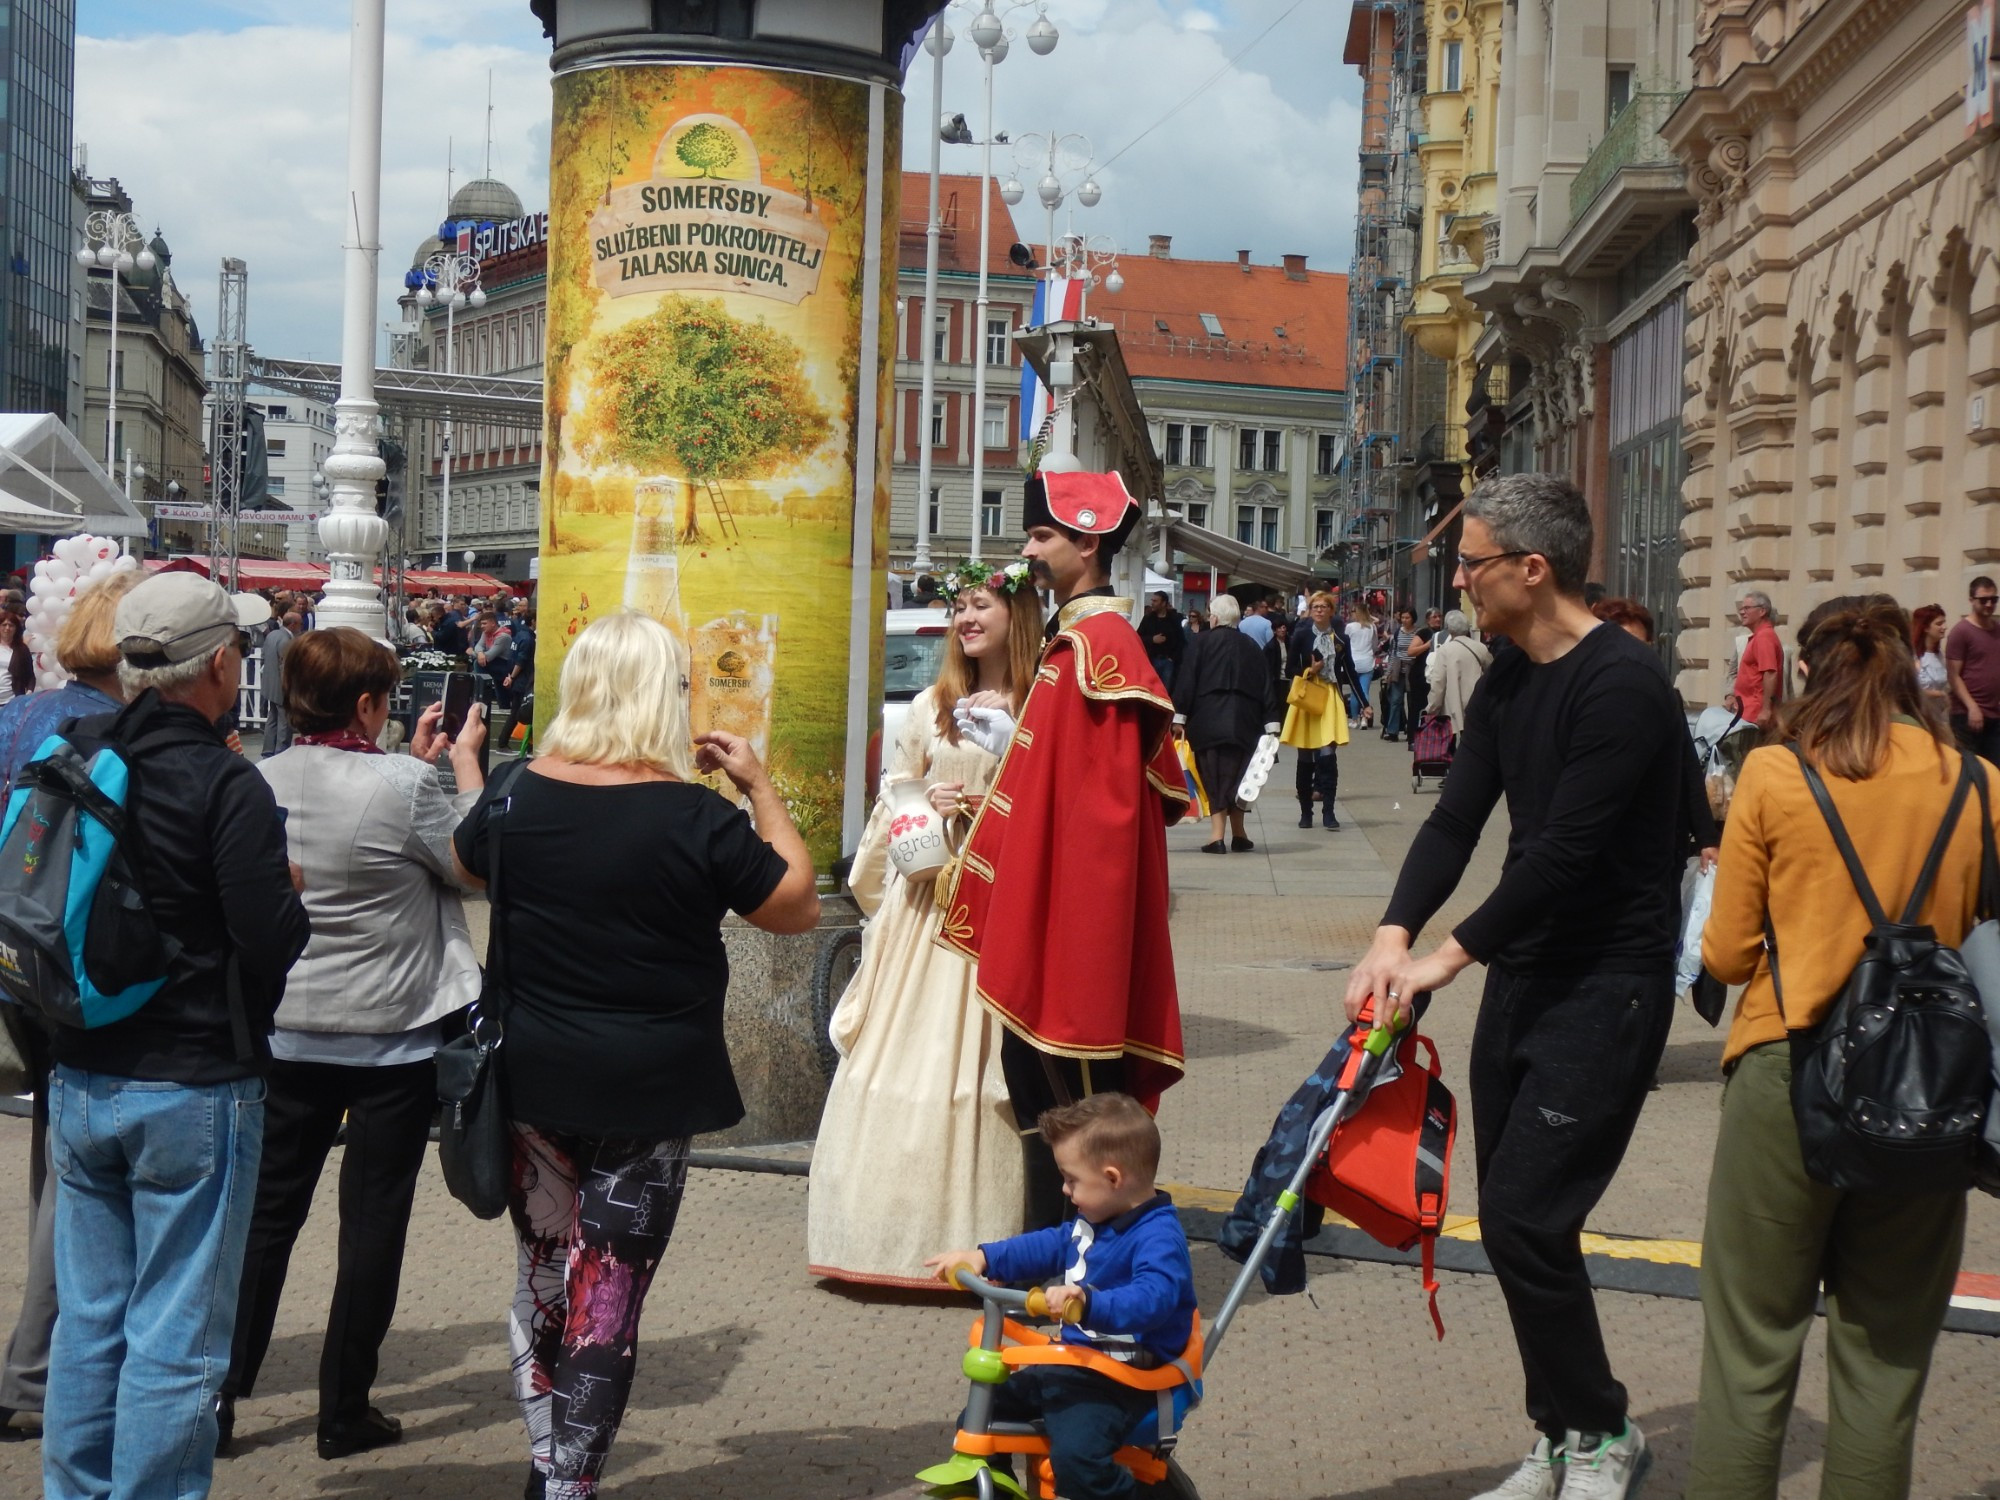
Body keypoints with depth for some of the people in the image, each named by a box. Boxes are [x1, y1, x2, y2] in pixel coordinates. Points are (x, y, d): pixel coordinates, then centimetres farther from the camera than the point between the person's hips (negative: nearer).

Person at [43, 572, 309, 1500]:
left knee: (88, 1320, 17)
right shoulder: (223, 782, -17)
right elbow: (275, 943, -18)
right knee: (177, 1337, 2)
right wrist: (289, 892, 1)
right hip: (195, 1085, -6)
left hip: (80, 1080, 7)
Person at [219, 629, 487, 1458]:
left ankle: (219, 1397, 17)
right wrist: (464, 760, 5)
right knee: (373, 1221, 7)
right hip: (393, 1041, -4)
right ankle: (344, 1412, 14)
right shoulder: (405, 786, -20)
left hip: (288, 1036, 5)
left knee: (266, 1213, 14)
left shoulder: (259, 783, -4)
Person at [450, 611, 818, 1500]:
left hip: (534, 1083, 4)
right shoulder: (696, 819, -16)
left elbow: (464, 865, 19)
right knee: (606, 1297, 5)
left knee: (543, 1276, 20)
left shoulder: (516, 795, -3)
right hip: (648, 1092, -4)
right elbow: (798, 907, -4)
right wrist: (758, 786, 2)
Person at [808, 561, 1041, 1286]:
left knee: (983, 1059, -3)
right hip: (929, 895, 3)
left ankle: (978, 1236, 6)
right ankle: (901, 1228, 10)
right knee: (906, 1054, 1)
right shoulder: (932, 705, 11)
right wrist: (928, 807, -3)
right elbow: (892, 799, 17)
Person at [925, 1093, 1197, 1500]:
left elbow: (1151, 1299, -36)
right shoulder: (1090, 1224, 11)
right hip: (1071, 1364, 10)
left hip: (1118, 1379, -10)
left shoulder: (1159, 1237, -20)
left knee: (1075, 1455, -32)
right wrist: (983, 1258, 16)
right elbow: (1048, 1247, 27)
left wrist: (1088, 1303, -50)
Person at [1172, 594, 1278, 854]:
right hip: (1244, 723, 3)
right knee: (1236, 777, 12)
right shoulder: (1252, 647, 10)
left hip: (1208, 722, -3)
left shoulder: (1204, 643, 0)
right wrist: (1271, 725, 8)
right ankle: (1238, 835, 17)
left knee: (1214, 779, -2)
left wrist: (1179, 716, -5)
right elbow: (1267, 687, 8)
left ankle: (1218, 837, -11)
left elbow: (1187, 681, -5)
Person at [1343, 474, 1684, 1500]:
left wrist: (1447, 955, -18)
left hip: (1607, 989, -9)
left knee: (1526, 1218, -10)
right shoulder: (1506, 683, 9)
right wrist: (1394, 935, -12)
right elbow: (1456, 819, 3)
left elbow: (1566, 852, -22)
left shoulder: (1622, 684, -18)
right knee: (1511, 1218, 11)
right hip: (1522, 975, 9)